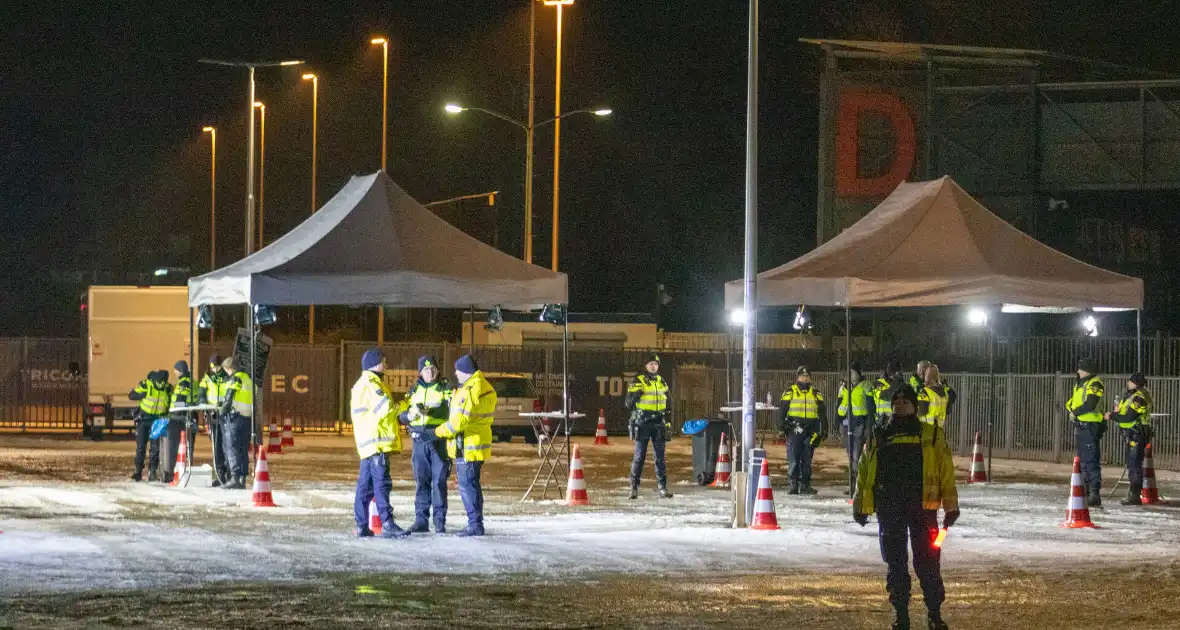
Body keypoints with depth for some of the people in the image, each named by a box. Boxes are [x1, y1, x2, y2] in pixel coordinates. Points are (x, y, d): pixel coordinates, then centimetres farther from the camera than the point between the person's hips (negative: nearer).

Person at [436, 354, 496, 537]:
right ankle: (475, 524, 20)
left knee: (467, 485, -7)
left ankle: (475, 525, -6)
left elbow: (460, 420, -20)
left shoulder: (472, 390, -19)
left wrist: (439, 431, -8)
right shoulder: (484, 387, 15)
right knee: (471, 485, 15)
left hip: (467, 447, -10)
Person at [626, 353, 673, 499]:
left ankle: (662, 487, 3)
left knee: (660, 456, 2)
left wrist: (668, 421, 16)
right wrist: (635, 394, -23)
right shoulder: (638, 382, -1)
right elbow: (628, 403, -4)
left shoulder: (661, 382, 14)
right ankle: (634, 487, 4)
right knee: (639, 456, -2)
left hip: (658, 423, 4)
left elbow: (666, 403, 23)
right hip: (642, 423, -4)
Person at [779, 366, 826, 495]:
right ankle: (792, 484, -6)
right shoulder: (789, 392, 7)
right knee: (793, 460, -8)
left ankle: (805, 485, 8)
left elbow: (822, 412, 17)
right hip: (794, 430, -3)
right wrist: (782, 425, -8)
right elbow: (782, 410, 4)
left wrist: (822, 429, 9)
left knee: (806, 460, 5)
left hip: (810, 431, 3)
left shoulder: (816, 394, 15)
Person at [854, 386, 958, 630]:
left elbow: (946, 472, 2)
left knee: (928, 562, -2)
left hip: (923, 508, -2)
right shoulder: (878, 440, 14)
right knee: (895, 563, 5)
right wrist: (860, 507, 12)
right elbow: (864, 475, 17)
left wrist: (951, 506, -5)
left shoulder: (931, 437, 7)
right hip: (889, 510, 2)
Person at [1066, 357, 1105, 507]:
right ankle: (1087, 490, 22)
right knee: (1082, 460, 15)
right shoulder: (1079, 384, 18)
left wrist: (1076, 412, -11)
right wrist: (1072, 409, 0)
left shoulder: (1095, 384, -12)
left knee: (1091, 460, -12)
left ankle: (1095, 493, -14)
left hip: (1091, 426, -10)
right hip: (1080, 425, 10)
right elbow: (1071, 402, 21)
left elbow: (1090, 405, -22)